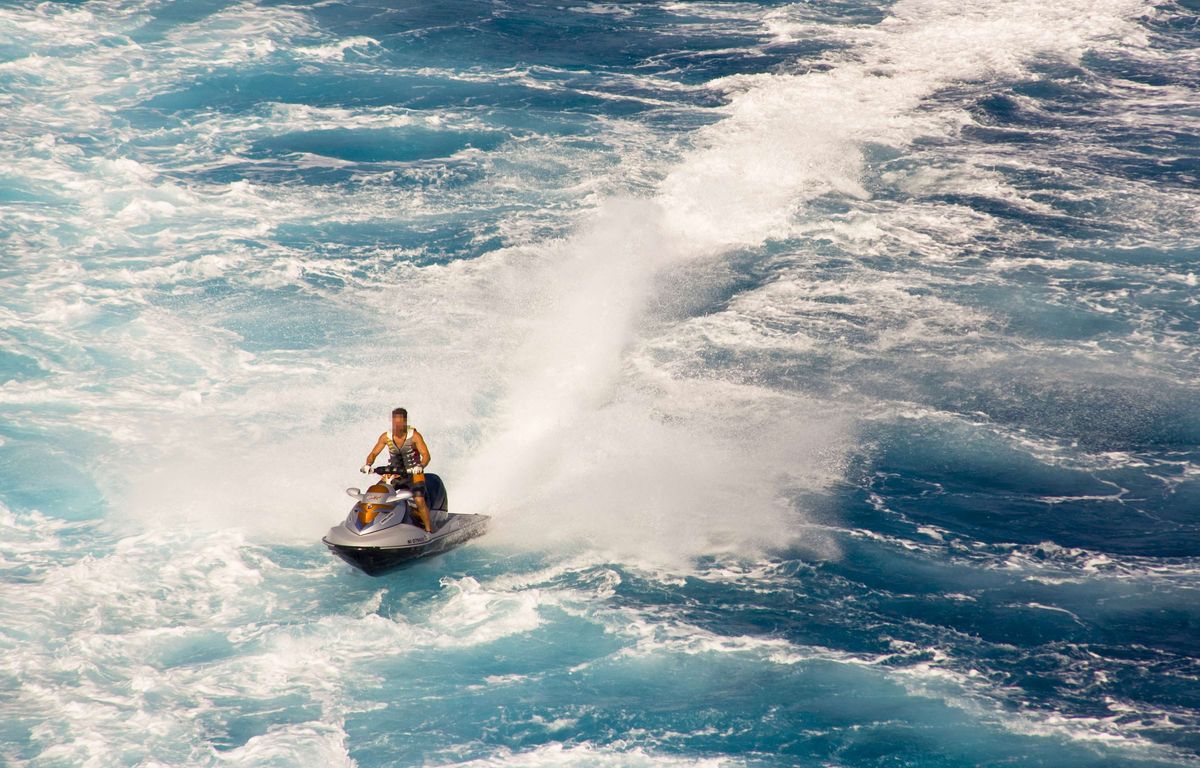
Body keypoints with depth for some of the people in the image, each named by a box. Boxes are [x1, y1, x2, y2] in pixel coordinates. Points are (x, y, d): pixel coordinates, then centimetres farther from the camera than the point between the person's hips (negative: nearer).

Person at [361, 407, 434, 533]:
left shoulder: (414, 436, -13)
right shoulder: (386, 437, -4)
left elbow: (426, 455, -17)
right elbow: (373, 453, 1)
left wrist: (420, 466, -38)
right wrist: (367, 465, -19)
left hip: (413, 473, -4)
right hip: (393, 473, 4)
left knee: (419, 500, -23)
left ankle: (428, 529, -10)